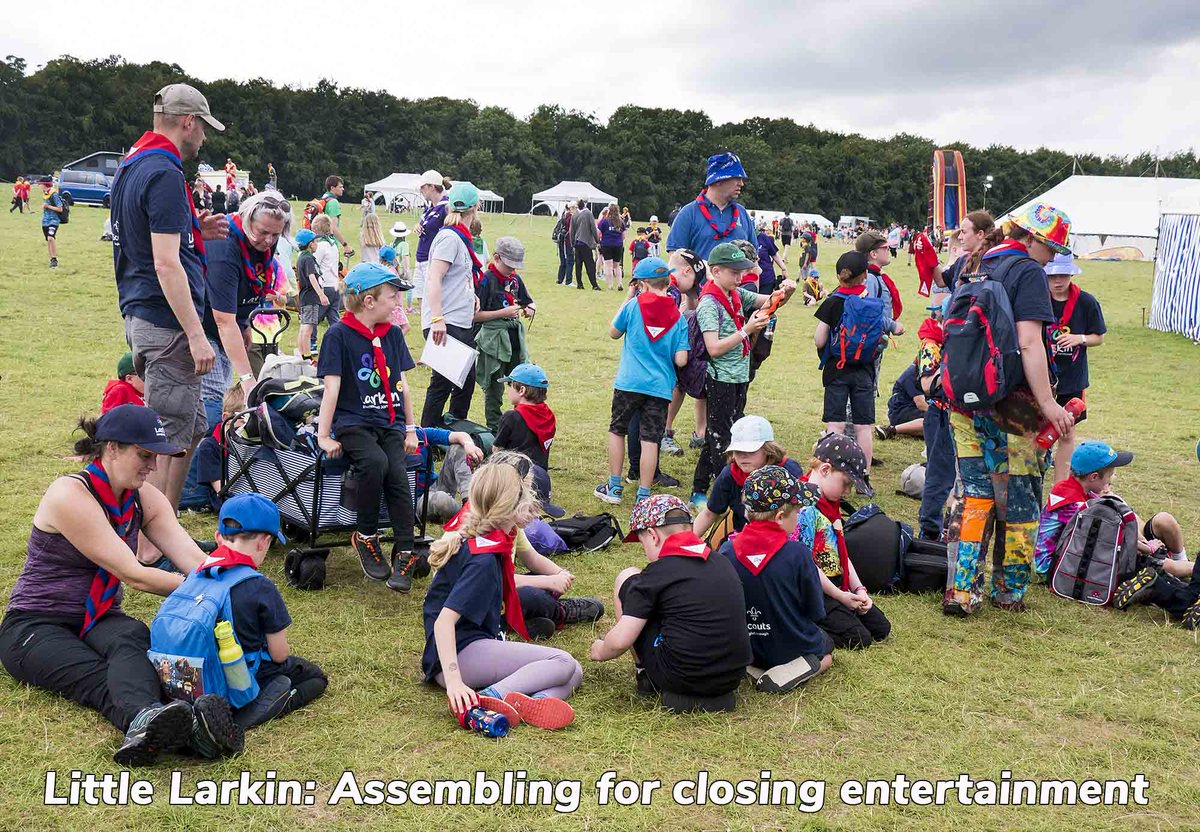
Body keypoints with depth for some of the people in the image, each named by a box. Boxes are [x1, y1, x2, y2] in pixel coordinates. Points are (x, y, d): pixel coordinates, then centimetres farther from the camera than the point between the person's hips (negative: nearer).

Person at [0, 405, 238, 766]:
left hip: (99, 619, 4)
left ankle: (145, 726, -64)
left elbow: (195, 560, -8)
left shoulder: (145, 499, 3)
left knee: (132, 639, -32)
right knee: (96, 678, -36)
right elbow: (132, 575, -22)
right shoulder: (70, 496, -20)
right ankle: (145, 716, -68)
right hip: (33, 626, -4)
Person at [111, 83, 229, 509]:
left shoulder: (130, 166, 15)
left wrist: (193, 231, 15)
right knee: (168, 440, -4)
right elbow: (166, 265, -22)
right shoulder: (164, 174, -16)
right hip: (167, 321, -10)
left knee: (191, 428, 17)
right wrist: (196, 335, -22)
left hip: (139, 314, 10)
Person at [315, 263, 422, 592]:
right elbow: (332, 386, -10)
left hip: (390, 424, 4)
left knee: (398, 473, -22)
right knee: (375, 462, -32)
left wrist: (410, 429, 13)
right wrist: (323, 435, -13)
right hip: (352, 423, -4)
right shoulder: (339, 334, -5)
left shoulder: (393, 334, 12)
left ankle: (404, 554, -17)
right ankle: (366, 537, -12)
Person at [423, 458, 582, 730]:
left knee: (573, 674, -3)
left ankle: (529, 702, -36)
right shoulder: (483, 559, -20)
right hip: (463, 654, -10)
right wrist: (454, 681, -35)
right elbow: (444, 621, -28)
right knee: (562, 663, -20)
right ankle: (488, 697, -34)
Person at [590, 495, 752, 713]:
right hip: (732, 677, 6)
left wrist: (600, 651, 13)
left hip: (680, 679, -5)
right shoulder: (724, 564, 8)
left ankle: (645, 674, 15)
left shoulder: (658, 572, -9)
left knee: (627, 578, 9)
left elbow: (621, 640, -11)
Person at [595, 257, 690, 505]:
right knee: (650, 439, 3)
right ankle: (643, 497, 5)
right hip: (660, 386, 1)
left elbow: (613, 333, 11)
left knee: (616, 430, 15)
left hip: (629, 382, -1)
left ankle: (614, 488, 20)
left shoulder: (634, 305, -6)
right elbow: (681, 360, -7)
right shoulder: (678, 316, -1)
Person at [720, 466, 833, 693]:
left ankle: (755, 668, 5)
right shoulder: (798, 555, -23)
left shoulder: (727, 551, -13)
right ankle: (790, 672, -1)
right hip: (793, 647, -4)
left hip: (744, 649, 4)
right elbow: (816, 613, -11)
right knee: (827, 644, 30)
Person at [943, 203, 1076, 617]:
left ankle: (961, 589, 6)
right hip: (1008, 403, -7)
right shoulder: (1028, 272, -9)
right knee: (1018, 500, 8)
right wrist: (1048, 403, -18)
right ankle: (1010, 591, 18)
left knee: (975, 495, 11)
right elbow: (1029, 342, -18)